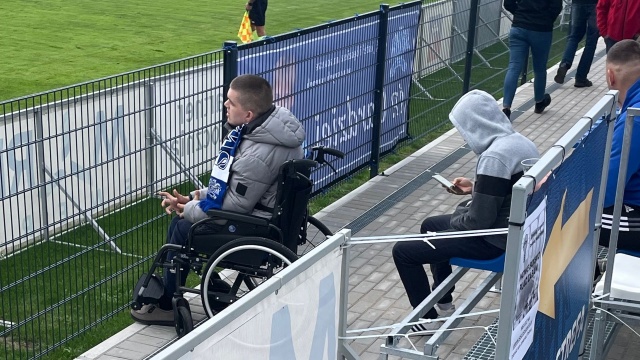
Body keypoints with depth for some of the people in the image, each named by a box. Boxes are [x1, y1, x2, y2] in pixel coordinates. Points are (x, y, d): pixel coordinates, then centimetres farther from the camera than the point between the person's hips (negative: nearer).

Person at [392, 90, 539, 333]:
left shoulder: (494, 157, -28)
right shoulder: (520, 142, 2)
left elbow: (479, 221, -25)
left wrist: (455, 217, -5)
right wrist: (475, 189, 10)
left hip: (495, 240, -10)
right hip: (514, 229, 10)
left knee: (403, 251, -5)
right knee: (430, 226, 30)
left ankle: (428, 320, 11)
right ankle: (443, 300, 40)